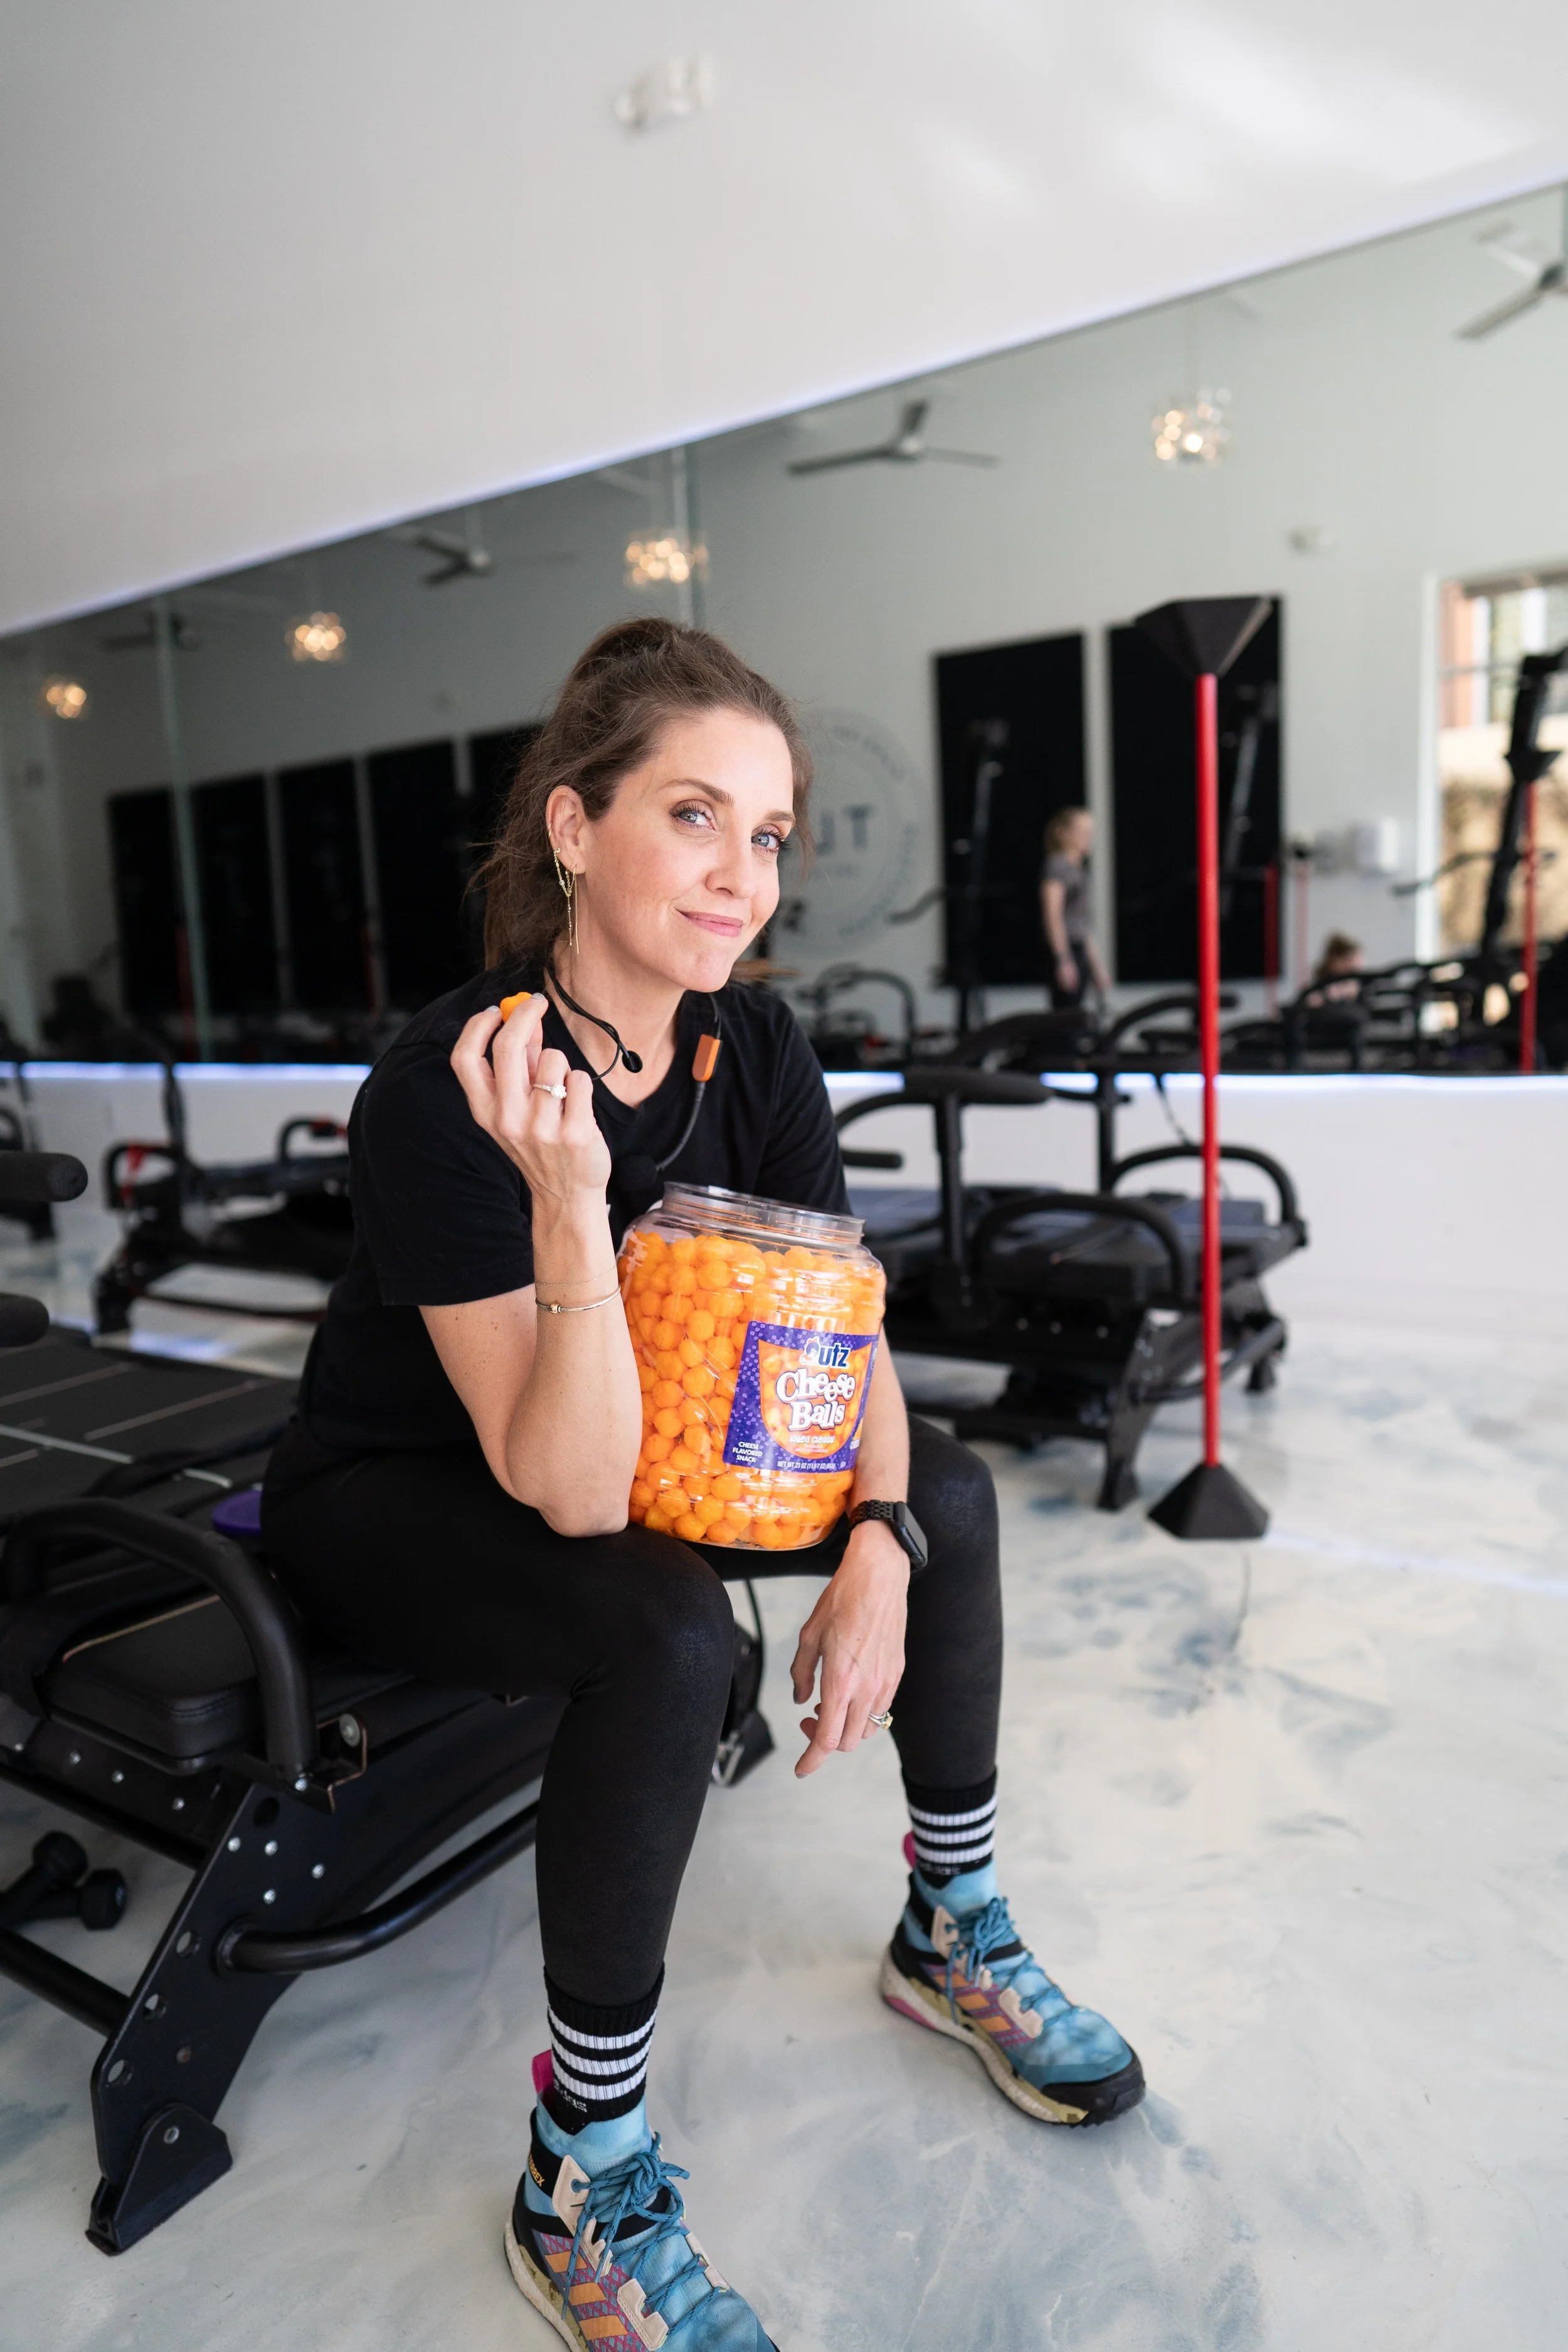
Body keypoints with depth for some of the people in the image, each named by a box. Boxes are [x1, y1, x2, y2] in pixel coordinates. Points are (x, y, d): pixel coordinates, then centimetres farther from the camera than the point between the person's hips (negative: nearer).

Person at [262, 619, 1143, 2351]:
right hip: (389, 1499, -6)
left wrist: (876, 1545, -22)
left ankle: (952, 1932, 16)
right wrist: (569, 1197, -46)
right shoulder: (441, 1087, -30)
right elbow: (570, 1489, -33)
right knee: (669, 1633, -34)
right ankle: (580, 2192, -10)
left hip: (600, 1453, 6)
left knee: (953, 1494, -5)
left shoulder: (754, 1050, -11)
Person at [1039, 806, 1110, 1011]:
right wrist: (1064, 960, -20)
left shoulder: (1080, 869, 20)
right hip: (1066, 951, -9)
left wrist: (1098, 966, 21)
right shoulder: (1056, 866, -7)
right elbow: (1053, 916, -15)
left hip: (1081, 952, 9)